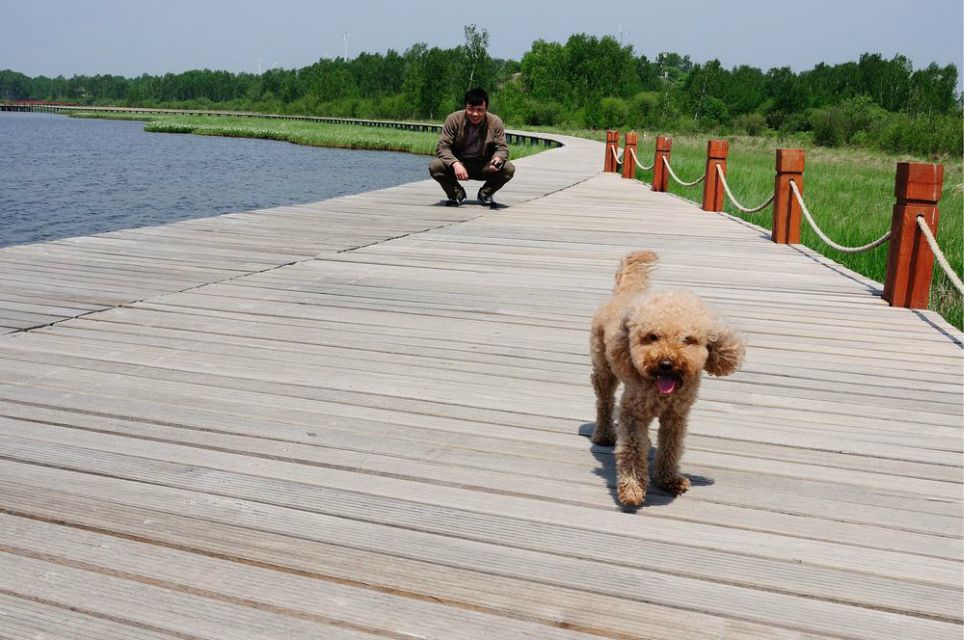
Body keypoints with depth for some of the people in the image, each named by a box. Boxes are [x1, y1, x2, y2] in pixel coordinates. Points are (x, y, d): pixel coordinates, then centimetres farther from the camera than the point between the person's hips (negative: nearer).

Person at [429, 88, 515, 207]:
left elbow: (502, 148, -9)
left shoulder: (496, 122, -11)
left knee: (508, 169, -27)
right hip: (459, 164, 0)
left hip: (484, 167, 1)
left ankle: (485, 194, 5)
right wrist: (455, 164, -36)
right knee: (434, 167, -30)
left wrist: (498, 158, -35)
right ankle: (457, 193, 3)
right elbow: (442, 147, -17)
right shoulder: (454, 119, -14)